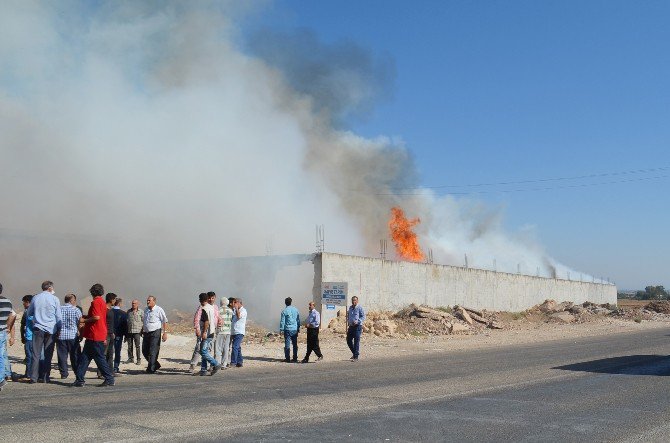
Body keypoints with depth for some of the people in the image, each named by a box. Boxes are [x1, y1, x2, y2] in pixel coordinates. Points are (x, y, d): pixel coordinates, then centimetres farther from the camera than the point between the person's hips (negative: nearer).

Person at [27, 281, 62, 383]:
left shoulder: (35, 298, 5)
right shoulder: (54, 299, -2)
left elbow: (29, 313, 18)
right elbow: (59, 317, 1)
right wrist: (59, 329, 10)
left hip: (38, 329, 2)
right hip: (50, 330, -2)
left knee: (36, 354, 3)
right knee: (48, 355, 5)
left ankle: (34, 377, -1)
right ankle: (45, 377, 5)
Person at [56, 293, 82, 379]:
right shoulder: (76, 310, -2)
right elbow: (80, 324, -2)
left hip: (60, 336, 2)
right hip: (72, 336, -2)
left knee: (62, 355, 5)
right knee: (75, 355, 6)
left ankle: (64, 373, 6)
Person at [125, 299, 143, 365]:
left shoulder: (140, 312, 2)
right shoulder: (128, 311, 12)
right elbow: (126, 321, 17)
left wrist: (143, 331, -3)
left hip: (137, 331, -4)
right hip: (129, 331, 4)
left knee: (137, 346, -3)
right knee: (130, 346, 8)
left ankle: (138, 360, 2)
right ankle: (130, 358, 19)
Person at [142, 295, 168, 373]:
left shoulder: (159, 310, -6)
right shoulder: (146, 310, 13)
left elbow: (165, 321, -6)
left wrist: (165, 333, -12)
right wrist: (142, 330, 20)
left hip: (155, 333, -7)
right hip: (146, 333, 7)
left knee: (153, 352, -6)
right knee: (145, 351, 8)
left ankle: (151, 369, 1)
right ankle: (156, 365, 23)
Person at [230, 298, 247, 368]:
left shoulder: (243, 310, -5)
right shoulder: (234, 310, 17)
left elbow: (239, 316, -23)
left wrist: (236, 308, -15)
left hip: (239, 332, -8)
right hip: (234, 332, 8)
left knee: (235, 347, -15)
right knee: (237, 348, 11)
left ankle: (233, 362, -15)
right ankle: (240, 362, 16)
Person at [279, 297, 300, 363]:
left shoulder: (284, 311, -9)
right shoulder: (295, 310, 6)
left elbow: (282, 321, -9)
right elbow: (298, 320, 13)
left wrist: (281, 329, -4)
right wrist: (298, 328, 21)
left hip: (287, 329, -4)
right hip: (295, 329, 4)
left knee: (287, 344, 1)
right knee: (295, 344, 10)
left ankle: (287, 358, 1)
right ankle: (295, 358, 12)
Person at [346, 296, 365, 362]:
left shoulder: (360, 308, -7)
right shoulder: (350, 308, 13)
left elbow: (363, 317, -9)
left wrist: (357, 321, -21)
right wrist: (348, 323, 14)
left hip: (357, 327, -7)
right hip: (351, 326, 7)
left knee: (356, 342, -4)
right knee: (349, 341, 9)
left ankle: (356, 357, 1)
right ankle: (354, 353, 29)